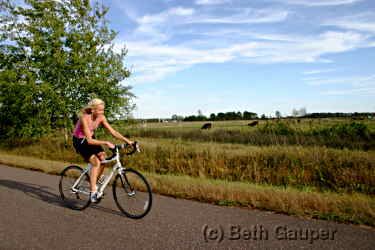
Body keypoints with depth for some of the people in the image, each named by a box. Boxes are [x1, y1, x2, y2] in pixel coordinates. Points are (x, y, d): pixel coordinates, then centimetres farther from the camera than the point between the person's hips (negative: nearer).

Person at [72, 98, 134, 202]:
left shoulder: (101, 117, -13)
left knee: (103, 158, -13)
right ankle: (93, 192, -9)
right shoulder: (85, 118, -30)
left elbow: (113, 131, -12)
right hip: (79, 141, -6)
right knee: (96, 163, -19)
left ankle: (94, 182, 8)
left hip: (90, 138, 6)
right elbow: (89, 140, -35)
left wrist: (127, 140, -20)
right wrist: (106, 143, -45)